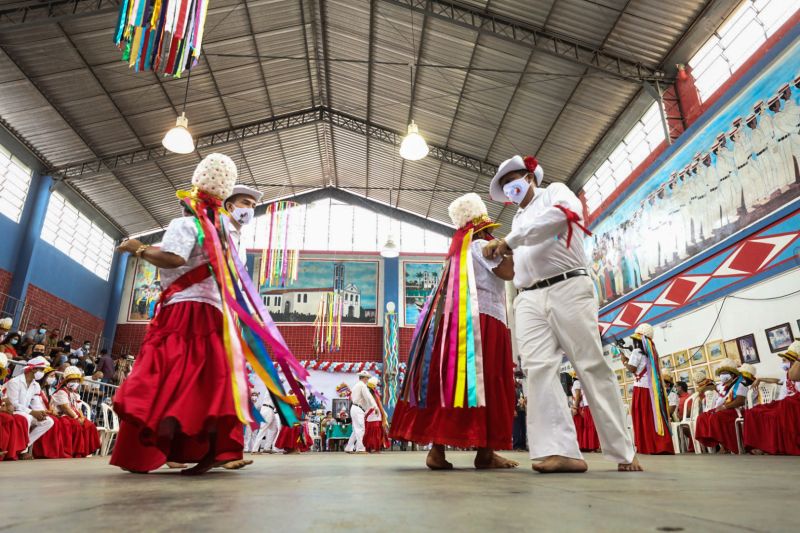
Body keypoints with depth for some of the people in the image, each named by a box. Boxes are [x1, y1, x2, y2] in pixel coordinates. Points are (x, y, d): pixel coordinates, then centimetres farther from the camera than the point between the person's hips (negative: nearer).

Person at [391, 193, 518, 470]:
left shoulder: (460, 250, 27)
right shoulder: (480, 245, 0)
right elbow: (507, 272, -11)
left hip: (458, 321, 9)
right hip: (481, 321, -8)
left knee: (450, 381, 0)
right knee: (483, 383, -7)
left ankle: (438, 448, -3)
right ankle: (485, 452, -5)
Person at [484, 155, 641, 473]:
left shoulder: (555, 193, 12)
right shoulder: (518, 219, 30)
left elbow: (560, 214, -14)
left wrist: (510, 241, -16)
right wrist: (499, 251, 14)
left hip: (568, 289, -5)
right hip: (529, 299, 6)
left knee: (592, 366, -6)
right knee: (538, 369, -13)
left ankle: (623, 452, 3)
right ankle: (561, 451, -18)